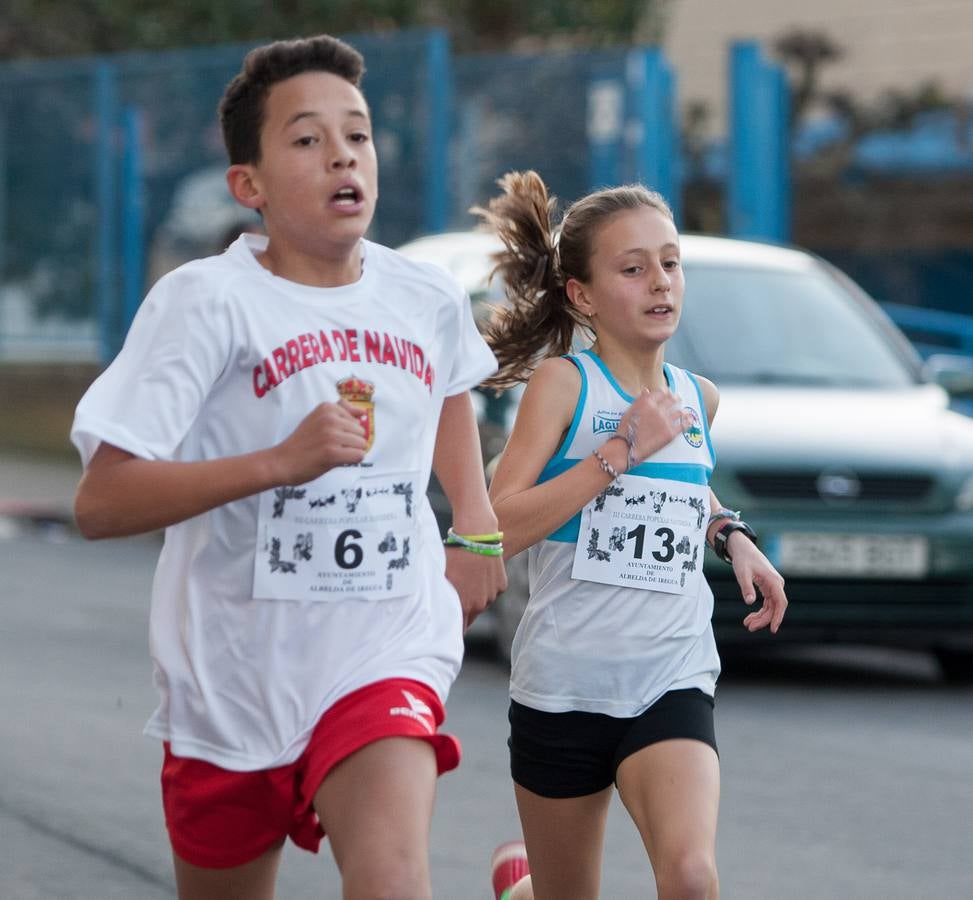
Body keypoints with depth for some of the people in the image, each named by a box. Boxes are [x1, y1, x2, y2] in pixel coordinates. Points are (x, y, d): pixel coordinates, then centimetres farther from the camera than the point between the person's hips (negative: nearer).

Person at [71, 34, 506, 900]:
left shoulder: (428, 301, 3)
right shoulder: (206, 302, -12)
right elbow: (100, 503, -20)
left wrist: (476, 526, 19)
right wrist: (279, 461, -28)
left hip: (384, 659, 1)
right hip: (233, 673, -1)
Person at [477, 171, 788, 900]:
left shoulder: (698, 398, 9)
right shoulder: (562, 383, -6)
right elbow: (497, 529, -18)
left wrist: (732, 535, 13)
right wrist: (620, 452, -19)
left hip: (672, 682, 2)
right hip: (563, 686, -2)